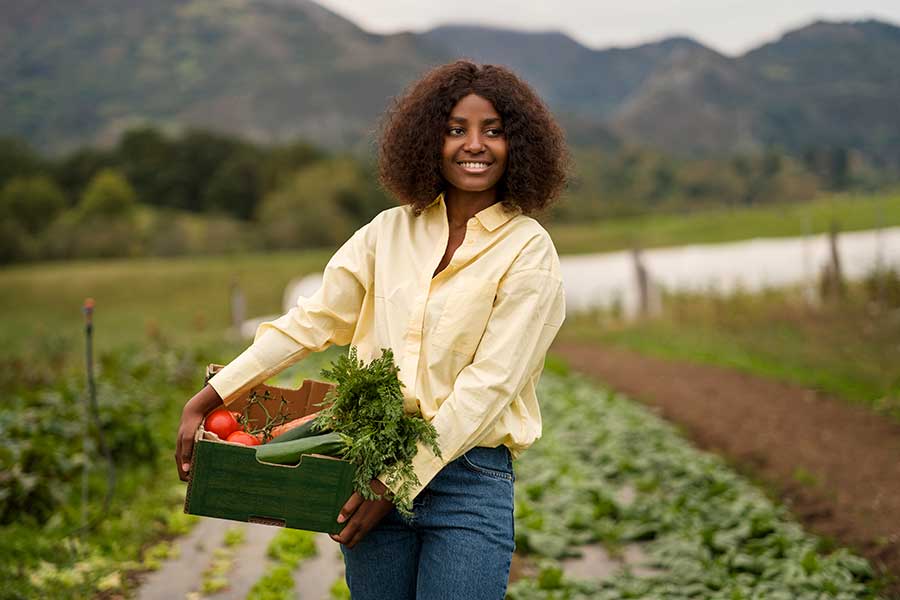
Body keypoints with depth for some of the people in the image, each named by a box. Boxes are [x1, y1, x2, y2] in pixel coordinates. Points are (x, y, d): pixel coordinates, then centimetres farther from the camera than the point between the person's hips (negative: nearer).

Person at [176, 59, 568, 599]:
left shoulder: (528, 251, -5)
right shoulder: (391, 231, 7)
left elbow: (487, 385, -11)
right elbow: (312, 321, 6)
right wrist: (209, 398, -1)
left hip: (469, 479, -3)